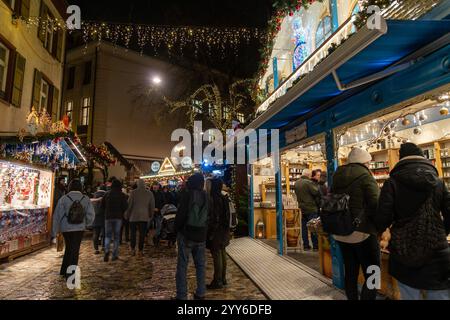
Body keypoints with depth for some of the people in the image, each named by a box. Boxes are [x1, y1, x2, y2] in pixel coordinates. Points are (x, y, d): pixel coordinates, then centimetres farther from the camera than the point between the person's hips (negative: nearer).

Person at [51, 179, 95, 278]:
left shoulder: (64, 199, -5)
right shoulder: (86, 199, -4)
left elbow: (57, 216, -4)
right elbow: (91, 215, -8)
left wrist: (54, 232, 2)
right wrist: (86, 224, 12)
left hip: (66, 228, 1)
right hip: (79, 228, -1)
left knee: (68, 248, 20)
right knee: (75, 250, 6)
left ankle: (64, 271, 32)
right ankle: (71, 272, 4)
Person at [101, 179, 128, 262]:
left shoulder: (107, 194, 2)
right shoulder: (122, 195, -4)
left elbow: (102, 205, 5)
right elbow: (125, 206, -10)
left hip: (108, 217, 1)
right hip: (118, 217, -1)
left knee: (108, 235, 11)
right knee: (116, 236, 7)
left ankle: (107, 250, -13)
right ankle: (115, 255, 8)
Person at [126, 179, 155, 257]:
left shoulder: (133, 192, -7)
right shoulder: (149, 193, 1)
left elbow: (129, 204, -6)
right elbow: (152, 206, 6)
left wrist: (127, 215, 5)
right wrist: (150, 215, 18)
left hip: (134, 216, -1)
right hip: (144, 217, 2)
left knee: (133, 233, 11)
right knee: (142, 234, 5)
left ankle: (133, 249, 11)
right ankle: (141, 250, 8)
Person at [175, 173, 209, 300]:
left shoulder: (187, 194, -10)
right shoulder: (206, 196, 6)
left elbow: (181, 214, -13)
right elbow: (208, 216, 10)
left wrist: (176, 229, -1)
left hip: (186, 234, -5)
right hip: (201, 235, 5)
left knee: (182, 265, 2)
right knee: (201, 265, 12)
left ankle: (182, 295, 5)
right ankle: (200, 294, 18)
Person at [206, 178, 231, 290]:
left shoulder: (212, 199, -17)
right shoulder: (223, 198, 9)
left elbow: (211, 217, -19)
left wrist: (209, 232, -13)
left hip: (216, 231, -9)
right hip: (224, 230, 9)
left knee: (217, 255, -2)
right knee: (222, 253, 15)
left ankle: (218, 281, 5)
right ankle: (223, 278, 26)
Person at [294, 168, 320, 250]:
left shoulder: (296, 183, 7)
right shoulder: (309, 182, -18)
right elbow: (316, 192, -19)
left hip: (302, 209, 7)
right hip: (311, 208, -7)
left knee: (304, 227, 11)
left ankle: (306, 245, 17)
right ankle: (315, 246, 9)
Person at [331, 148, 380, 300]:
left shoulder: (338, 177, 8)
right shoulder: (365, 176, -10)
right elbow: (376, 205, -16)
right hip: (362, 233, -6)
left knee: (350, 273, 17)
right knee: (372, 276, 4)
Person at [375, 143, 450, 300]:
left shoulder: (393, 182, -6)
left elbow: (383, 218, -11)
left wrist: (379, 228, 10)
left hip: (404, 251, -2)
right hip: (437, 251, 3)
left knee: (409, 296, 9)